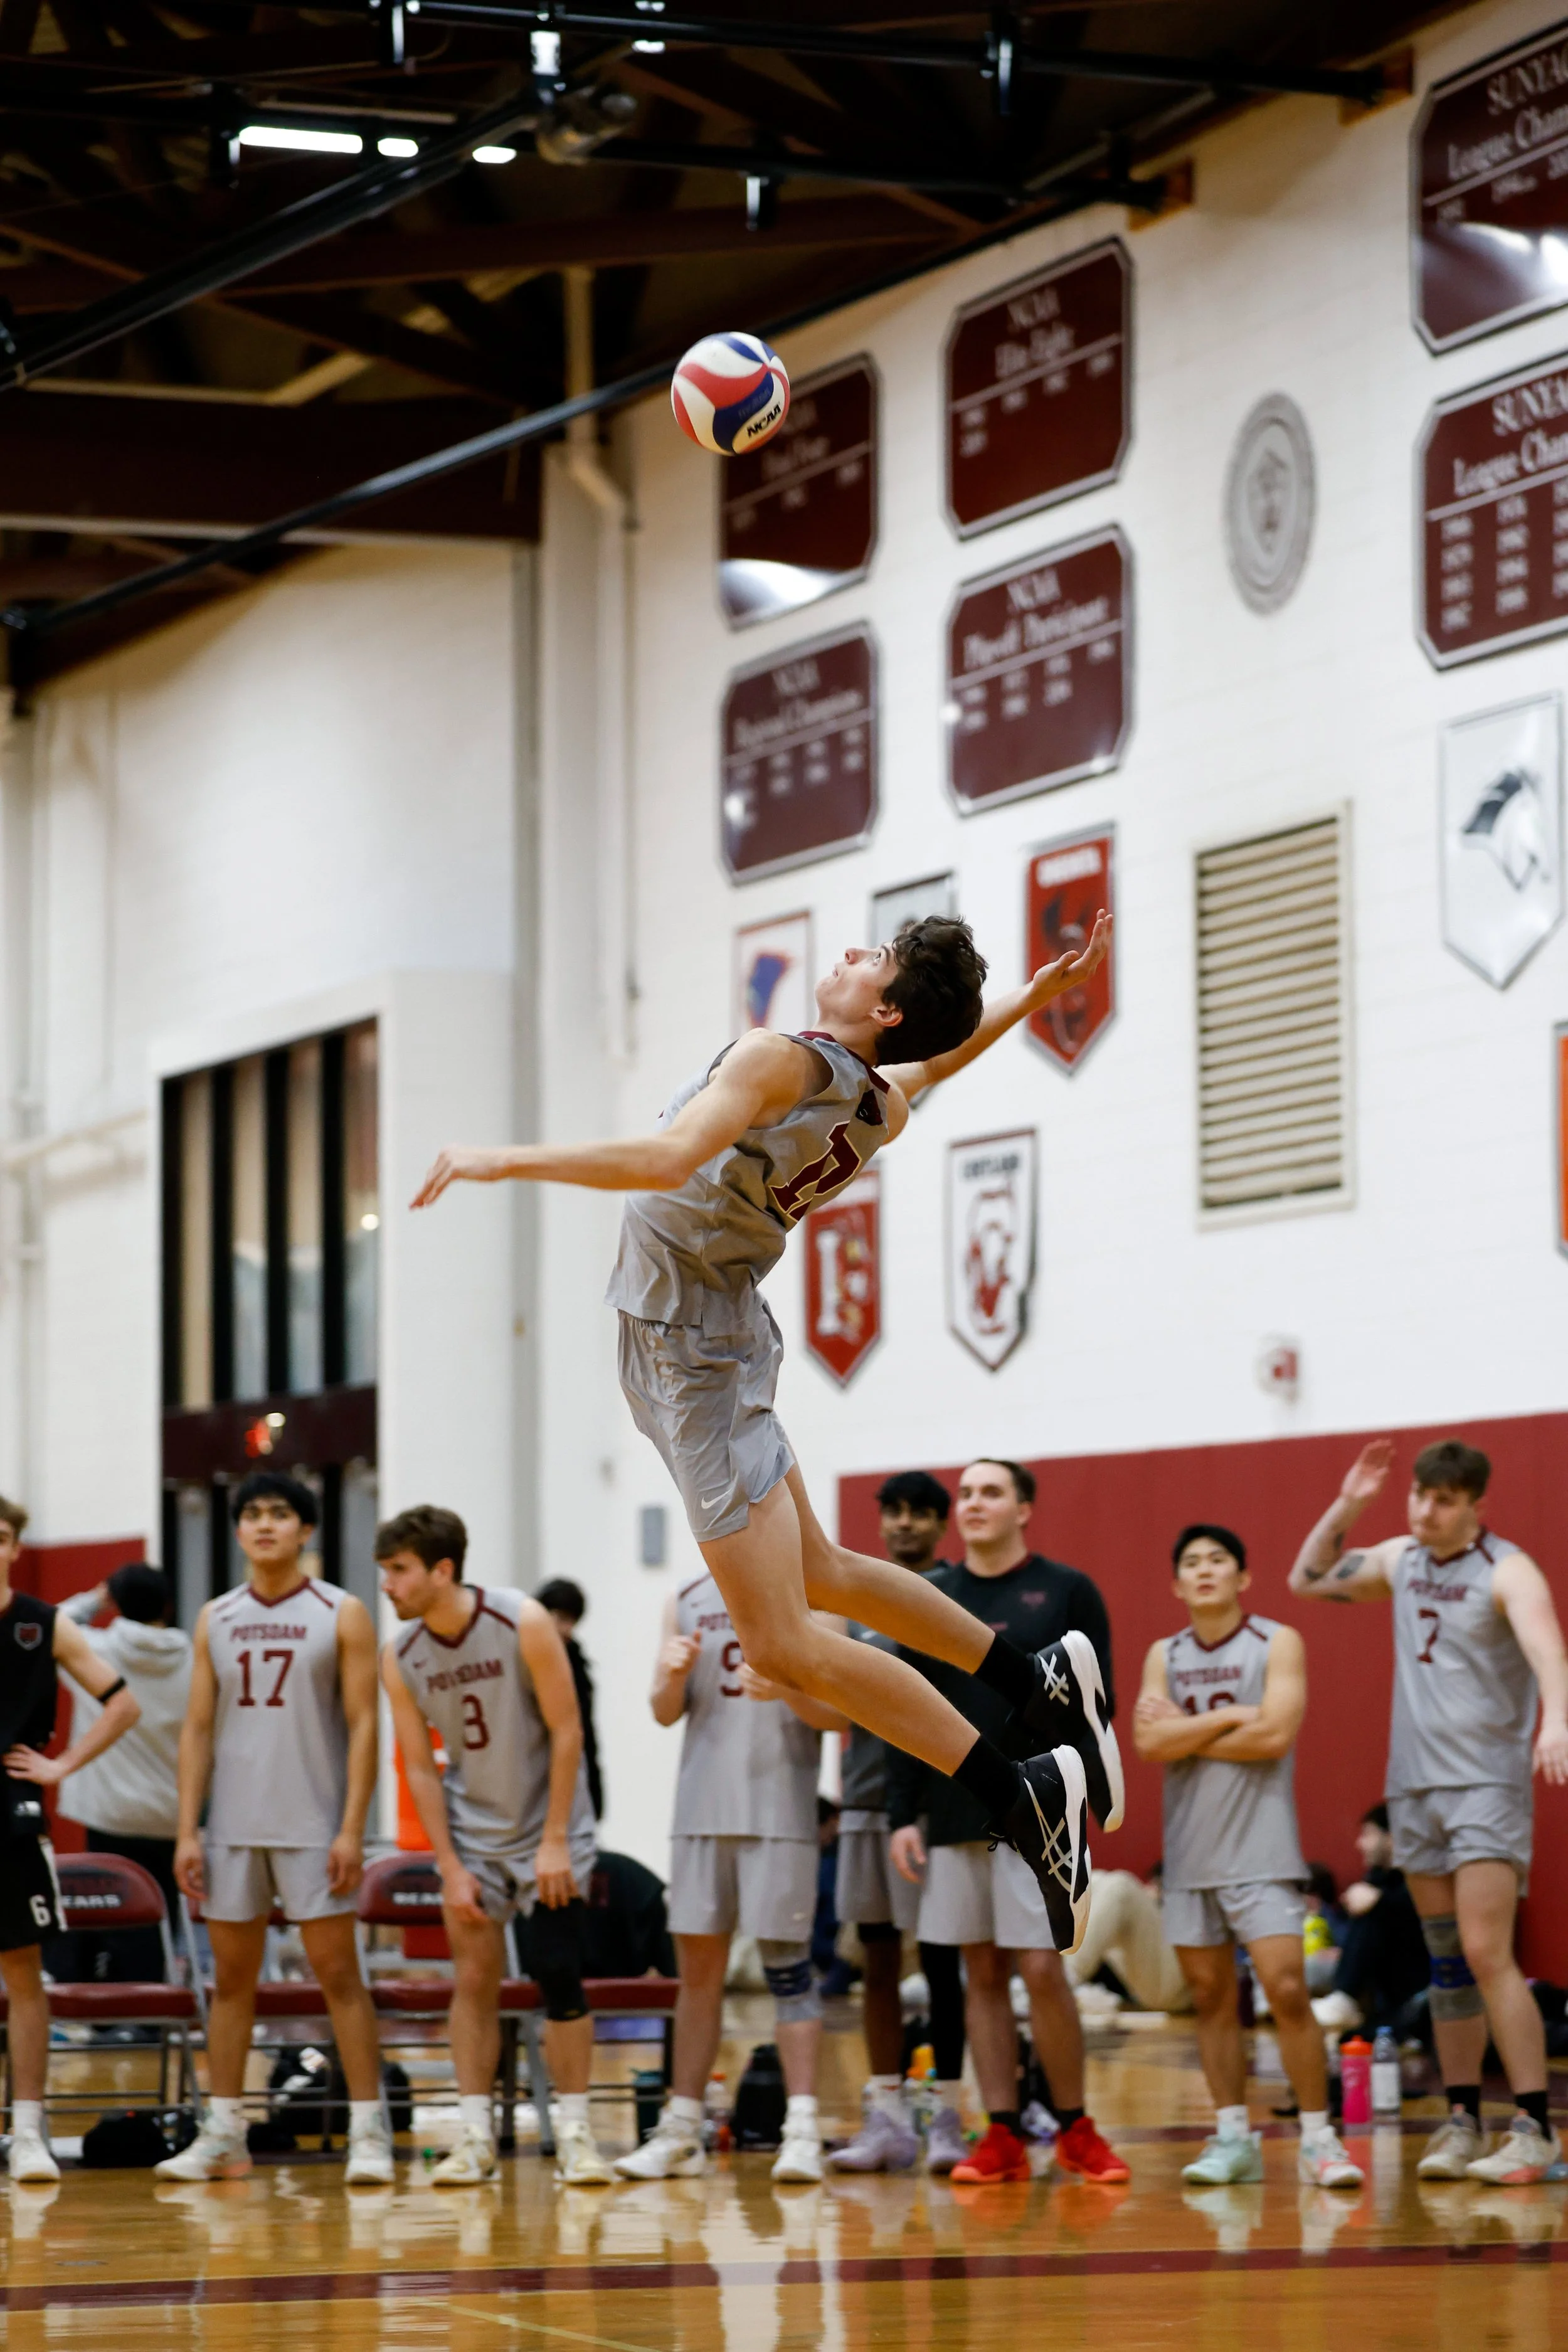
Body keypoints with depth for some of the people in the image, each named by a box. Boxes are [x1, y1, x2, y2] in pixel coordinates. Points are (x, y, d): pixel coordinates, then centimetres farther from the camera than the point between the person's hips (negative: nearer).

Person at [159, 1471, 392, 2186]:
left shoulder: (341, 1616, 0)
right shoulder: (216, 1620, 10)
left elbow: (363, 1725, -4)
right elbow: (198, 1729, 10)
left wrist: (352, 1829, -12)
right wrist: (187, 1831, 2)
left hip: (313, 1827, -4)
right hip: (233, 1828, 4)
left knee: (338, 1972, -5)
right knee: (232, 1977, 6)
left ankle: (369, 2132, -3)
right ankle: (223, 2136, 11)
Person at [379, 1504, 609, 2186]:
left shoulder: (523, 1624, -18)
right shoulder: (400, 1658, -7)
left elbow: (567, 1731, -14)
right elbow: (420, 1768, -2)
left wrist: (555, 1841, -16)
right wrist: (451, 1868, -8)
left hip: (549, 1827, -3)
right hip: (471, 1831, 3)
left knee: (560, 1978, -6)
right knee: (474, 1980, 0)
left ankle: (575, 2136, 1)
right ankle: (475, 2137, 6)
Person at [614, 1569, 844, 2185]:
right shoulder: (686, 1602, 11)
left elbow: (838, 1714, -4)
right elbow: (665, 1712, 9)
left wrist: (785, 1691, -24)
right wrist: (673, 1676, -12)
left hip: (779, 1809, -4)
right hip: (702, 1806, 4)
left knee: (786, 1965, -6)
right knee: (697, 1968, 7)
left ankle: (802, 2131, -6)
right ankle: (680, 2133, 12)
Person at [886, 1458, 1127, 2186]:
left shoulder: (1067, 1592, 0)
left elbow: (1099, 1705, 0)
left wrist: (1097, 1802, -9)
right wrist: (901, 1814, 4)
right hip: (955, 1816, 4)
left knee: (1041, 1969, -8)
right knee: (982, 1973, 5)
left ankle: (1075, 2130, 5)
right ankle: (1002, 2138, 9)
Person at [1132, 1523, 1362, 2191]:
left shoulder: (1277, 1643, -1)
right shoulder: (1164, 1655, 11)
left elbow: (1275, 1735, -15)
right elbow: (1150, 1743, -4)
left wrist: (1185, 1731, -8)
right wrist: (1231, 1717, -10)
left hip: (1261, 1850, -4)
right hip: (1190, 1852, 4)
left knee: (1287, 1990, -12)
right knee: (1211, 1997, 6)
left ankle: (1318, 2137, -7)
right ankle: (1234, 2137, 13)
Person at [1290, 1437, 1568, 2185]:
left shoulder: (1506, 1571, -11)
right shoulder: (1402, 1559, 10)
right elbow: (1307, 1578, 21)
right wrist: (1347, 1504, 7)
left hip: (1487, 1781, -6)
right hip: (1413, 1784, 6)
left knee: (1487, 1955, -15)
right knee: (1446, 1961, 9)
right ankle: (1461, 2121, 14)